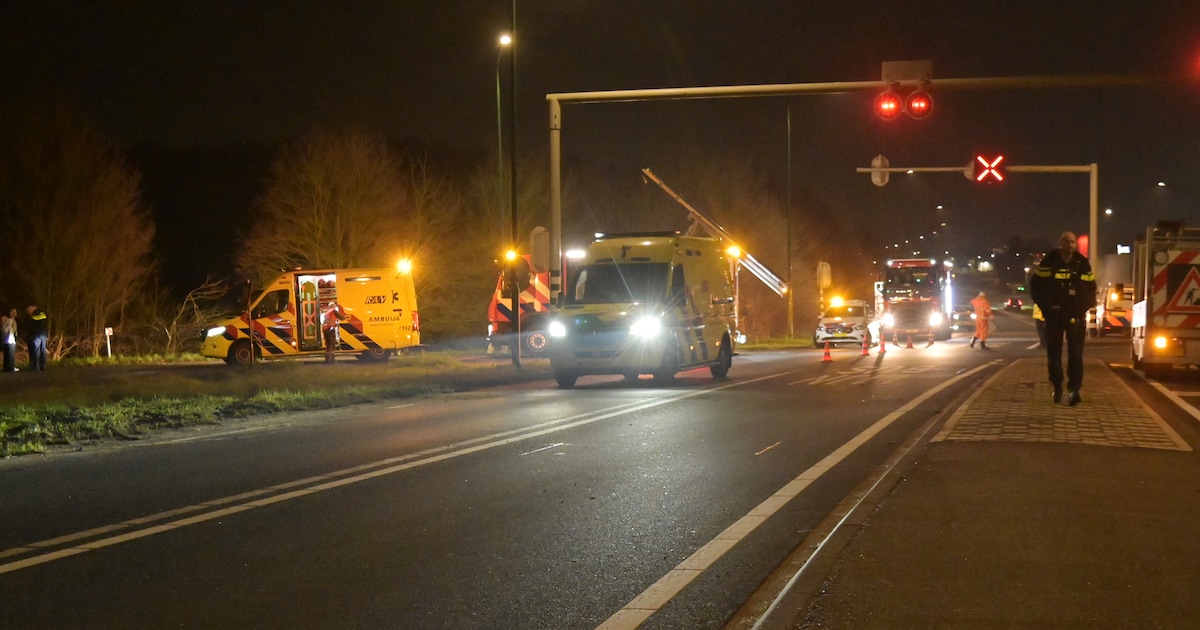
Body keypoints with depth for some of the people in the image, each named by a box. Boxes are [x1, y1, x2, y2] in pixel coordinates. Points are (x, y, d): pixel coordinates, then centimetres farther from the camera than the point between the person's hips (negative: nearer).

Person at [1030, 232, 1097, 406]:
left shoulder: (1082, 264, 2)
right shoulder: (1048, 262, -3)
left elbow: (1091, 288, 11)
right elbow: (1036, 285, 2)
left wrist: (1084, 307, -2)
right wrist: (1046, 306, -6)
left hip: (1075, 316, 0)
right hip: (1054, 315, 0)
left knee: (1076, 353, -7)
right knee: (1054, 352, 5)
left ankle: (1074, 389, -12)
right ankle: (1057, 388, 16)